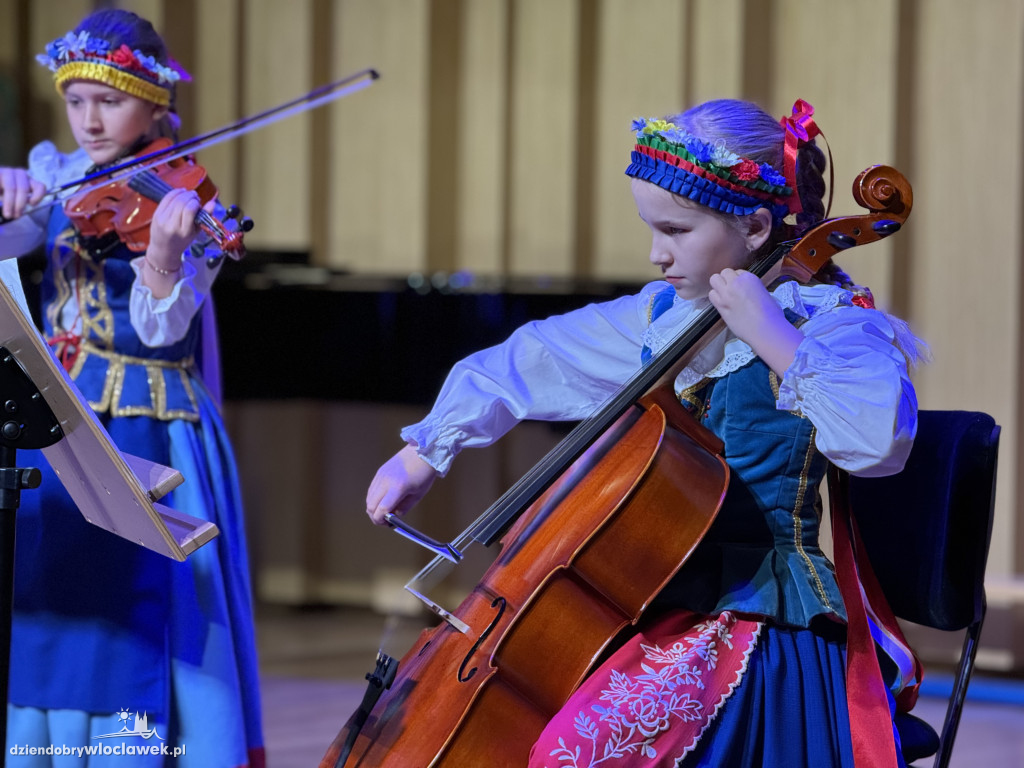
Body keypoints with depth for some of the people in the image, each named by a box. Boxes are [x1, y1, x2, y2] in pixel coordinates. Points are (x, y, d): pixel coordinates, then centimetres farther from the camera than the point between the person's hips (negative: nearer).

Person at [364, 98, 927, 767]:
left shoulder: (825, 321, -10)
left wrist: (772, 335, -26)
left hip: (750, 615, -8)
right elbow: (527, 363, 23)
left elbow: (880, 440, -30)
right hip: (657, 598, 8)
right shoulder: (661, 317, 11)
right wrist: (421, 457, 21)